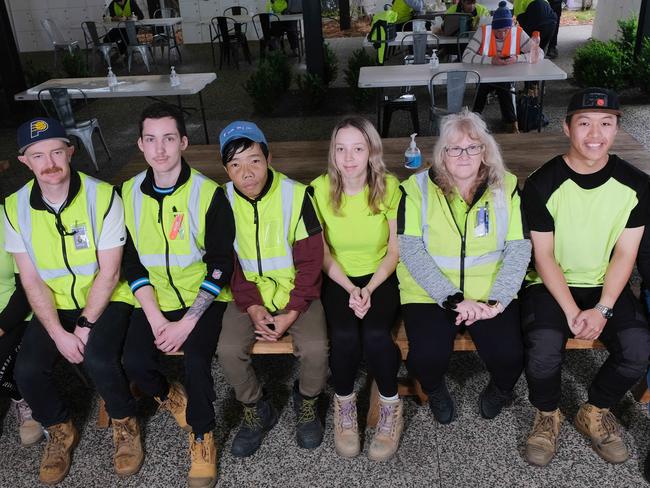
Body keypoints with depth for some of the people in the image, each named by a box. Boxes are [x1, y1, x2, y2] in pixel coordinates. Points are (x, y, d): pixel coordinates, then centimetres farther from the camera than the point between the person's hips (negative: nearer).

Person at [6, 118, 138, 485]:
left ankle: (125, 423, 4)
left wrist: (86, 326, -17)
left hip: (106, 300, -3)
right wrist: (58, 334, -14)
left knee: (99, 359, -28)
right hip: (53, 305, 4)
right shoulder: (15, 208, -4)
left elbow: (108, 273, -13)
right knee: (27, 370, -17)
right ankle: (61, 431, 15)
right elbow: (31, 280, -4)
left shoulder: (103, 197, -14)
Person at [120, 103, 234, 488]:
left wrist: (187, 323, -18)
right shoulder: (129, 193, 0)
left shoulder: (208, 193, -11)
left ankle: (203, 435, 5)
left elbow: (221, 266, -11)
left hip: (203, 298, -3)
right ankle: (171, 398, 20)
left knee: (196, 360, -25)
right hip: (155, 300, 4)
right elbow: (132, 263, 2)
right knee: (135, 362, -17)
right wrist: (156, 319, -11)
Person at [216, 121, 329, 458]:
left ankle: (307, 402, 10)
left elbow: (310, 263, -10)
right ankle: (256, 410, 9)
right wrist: (253, 307, -14)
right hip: (250, 294, 2)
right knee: (228, 350, -20)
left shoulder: (296, 195, -13)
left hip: (296, 291, -2)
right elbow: (228, 265, -2)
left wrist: (291, 314, -16)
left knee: (315, 348, -24)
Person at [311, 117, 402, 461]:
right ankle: (344, 404, 2)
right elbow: (322, 253, -3)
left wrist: (369, 289, -16)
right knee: (344, 335, -27)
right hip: (338, 280, 1)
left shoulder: (389, 187, -9)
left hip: (381, 277, 0)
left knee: (375, 334, -27)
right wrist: (350, 289, -15)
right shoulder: (319, 190, -8)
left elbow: (396, 250, -5)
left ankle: (391, 407, 0)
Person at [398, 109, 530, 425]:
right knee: (427, 357, -24)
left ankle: (501, 388, 20)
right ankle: (435, 390, 15)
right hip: (430, 293, -1)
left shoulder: (507, 187, 3)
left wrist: (497, 301, -14)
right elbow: (411, 251, -10)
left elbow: (518, 248, -1)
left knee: (510, 357, -20)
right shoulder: (418, 188, -3)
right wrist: (453, 299, -17)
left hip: (492, 294, 2)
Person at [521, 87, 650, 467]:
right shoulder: (542, 184, -11)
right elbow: (544, 256, -9)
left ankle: (597, 411, 10)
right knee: (544, 350, -28)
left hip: (606, 286, 3)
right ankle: (547, 415, 6)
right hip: (551, 285, -2)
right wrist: (571, 312, -18)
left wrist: (602, 310, -16)